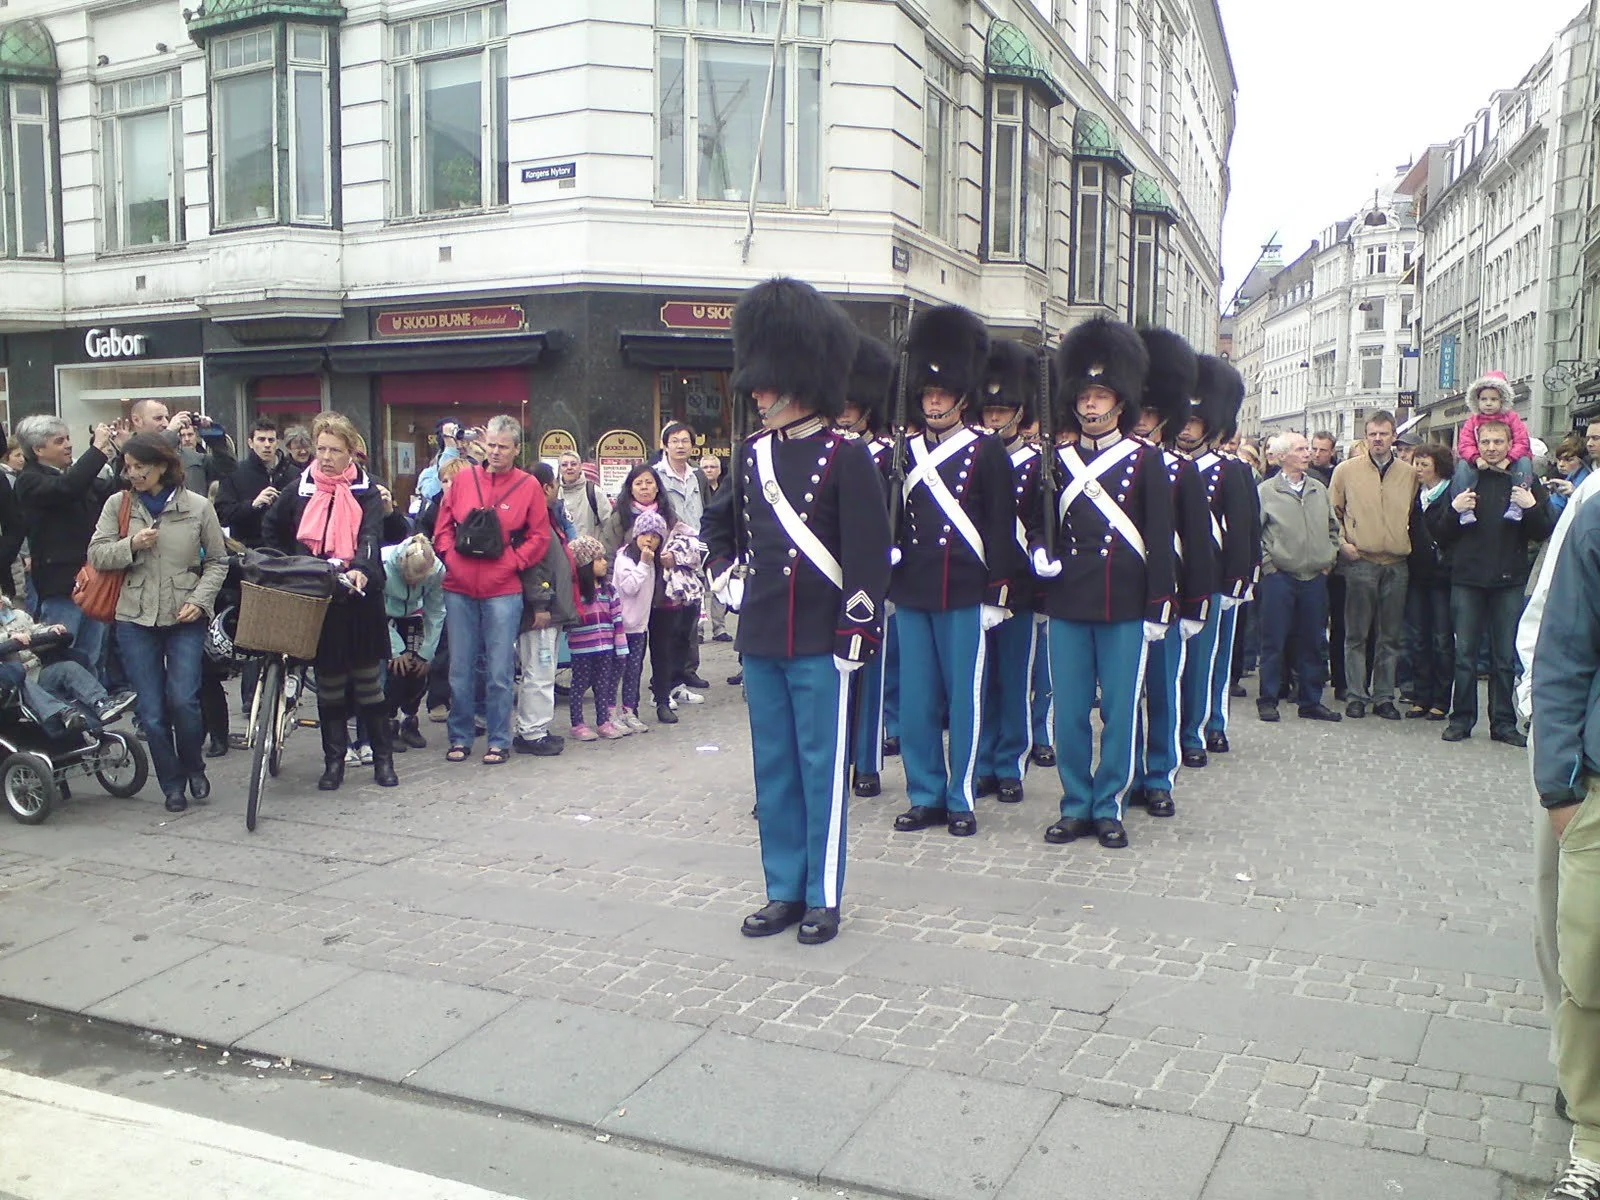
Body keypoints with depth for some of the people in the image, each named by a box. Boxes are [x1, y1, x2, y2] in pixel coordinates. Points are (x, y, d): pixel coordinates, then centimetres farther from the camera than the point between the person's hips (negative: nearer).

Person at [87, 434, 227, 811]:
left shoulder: (198, 507, 0)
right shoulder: (118, 504, 4)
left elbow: (217, 561, 6)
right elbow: (96, 555, 3)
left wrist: (200, 600, -7)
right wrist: (131, 545, -15)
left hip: (185, 619, -2)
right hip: (135, 620, 2)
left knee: (183, 700, -13)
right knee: (151, 710, 2)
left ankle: (194, 767, 16)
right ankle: (172, 784, 20)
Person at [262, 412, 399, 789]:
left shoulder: (366, 491, 0)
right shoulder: (299, 490, 7)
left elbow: (370, 536, -15)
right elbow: (270, 529, 20)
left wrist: (361, 570, -34)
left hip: (359, 597, -2)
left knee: (368, 679, 3)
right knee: (329, 681, 7)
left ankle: (383, 758, 12)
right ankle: (334, 760, 16)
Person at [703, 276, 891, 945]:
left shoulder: (846, 458, -9)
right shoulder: (751, 455, 9)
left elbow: (868, 556, -12)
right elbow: (720, 524, 26)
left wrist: (856, 637, -15)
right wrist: (727, 577, 13)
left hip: (820, 645, -6)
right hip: (760, 640, 6)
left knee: (821, 768, 3)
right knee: (773, 768, 12)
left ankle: (824, 897, 15)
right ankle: (784, 890, 24)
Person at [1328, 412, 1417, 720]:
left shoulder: (1410, 474, 9)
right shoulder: (1346, 470, 3)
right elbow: (1332, 511, 8)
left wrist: (1409, 544, 5)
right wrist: (1342, 542, -3)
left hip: (1397, 564, 2)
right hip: (1359, 561, -2)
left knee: (1390, 636, 7)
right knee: (1357, 634, 1)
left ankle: (1384, 697, 14)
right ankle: (1357, 695, 9)